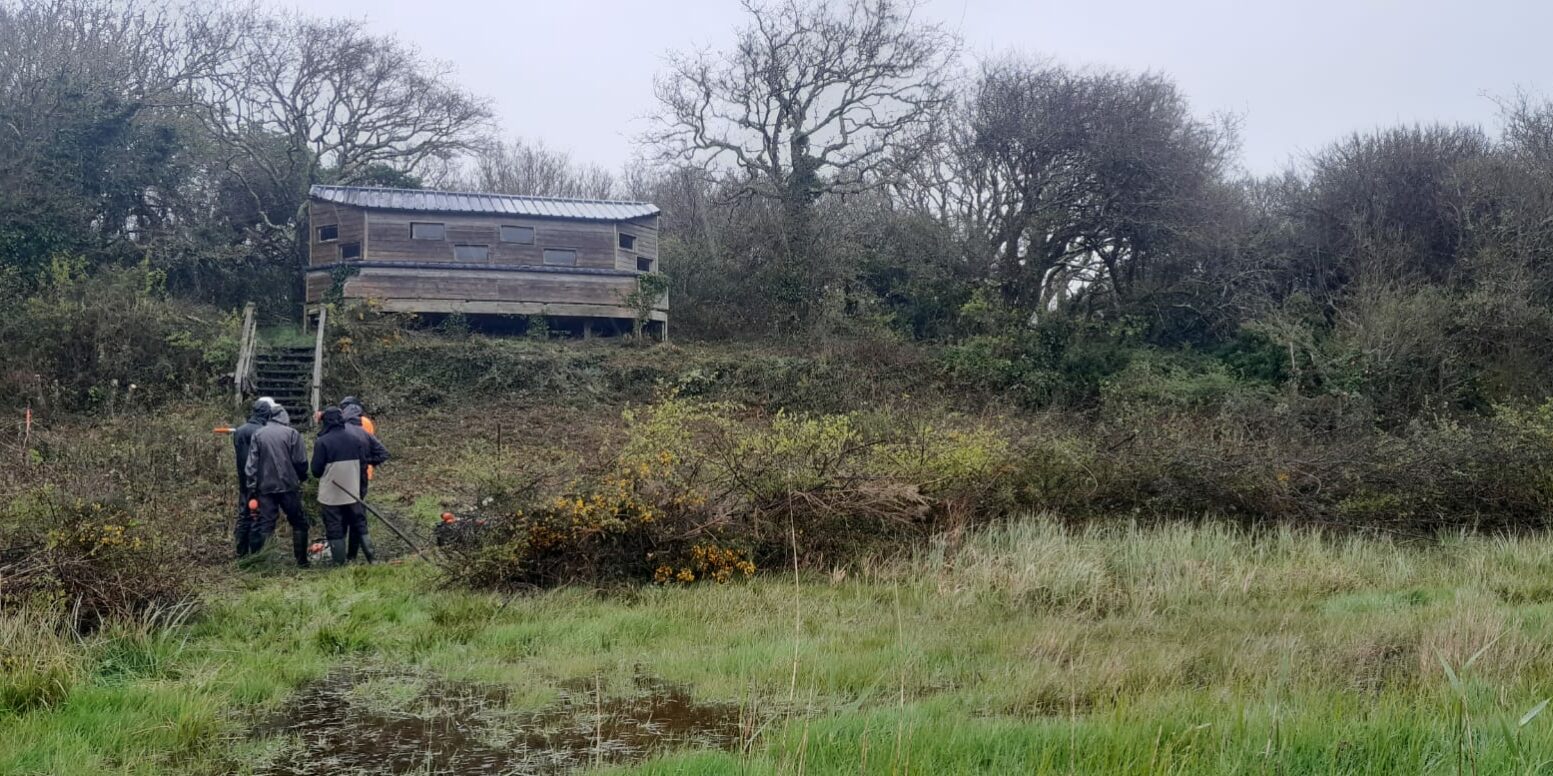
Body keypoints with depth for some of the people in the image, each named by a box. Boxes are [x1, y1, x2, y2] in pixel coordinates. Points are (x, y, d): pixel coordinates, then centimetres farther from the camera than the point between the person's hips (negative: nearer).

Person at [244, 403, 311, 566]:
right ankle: (302, 560, 11)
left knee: (264, 523, 4)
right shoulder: (292, 433, -3)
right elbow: (300, 461, -4)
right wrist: (302, 477, 15)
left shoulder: (258, 434, 5)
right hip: (288, 486, -2)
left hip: (265, 487, 2)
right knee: (299, 523, 10)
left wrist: (252, 486, 5)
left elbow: (252, 463, 3)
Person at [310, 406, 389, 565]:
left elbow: (316, 471, -7)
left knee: (335, 530, 5)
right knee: (359, 525, 15)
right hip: (355, 492, 4)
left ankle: (340, 564, 5)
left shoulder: (322, 441, -13)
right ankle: (371, 559, 9)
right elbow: (383, 453, 5)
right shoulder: (359, 434, 0)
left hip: (330, 494, -4)